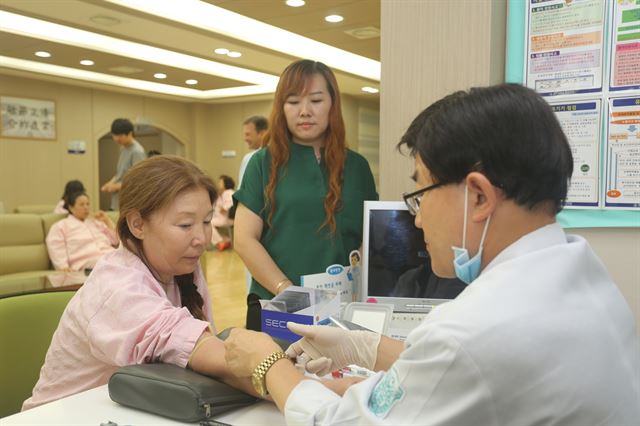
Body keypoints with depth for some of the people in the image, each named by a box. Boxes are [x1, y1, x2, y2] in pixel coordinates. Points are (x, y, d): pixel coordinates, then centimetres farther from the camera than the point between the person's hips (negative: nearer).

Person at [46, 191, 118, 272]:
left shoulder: (96, 222, 29)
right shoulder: (60, 226, 16)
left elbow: (116, 241, 24)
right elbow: (56, 250, 1)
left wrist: (107, 220, 18)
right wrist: (64, 267, -16)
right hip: (87, 266, -5)